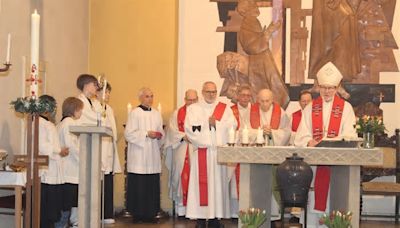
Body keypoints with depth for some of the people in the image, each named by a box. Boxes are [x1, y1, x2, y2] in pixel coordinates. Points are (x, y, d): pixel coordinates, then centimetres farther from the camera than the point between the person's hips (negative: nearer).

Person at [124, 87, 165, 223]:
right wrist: (146, 134, -15)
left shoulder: (157, 114, 15)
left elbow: (161, 133, 19)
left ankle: (150, 213, 8)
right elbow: (129, 134, -8)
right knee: (138, 185, -5)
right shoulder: (134, 113, -1)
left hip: (153, 156, 5)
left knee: (152, 185, 2)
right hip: (138, 157, -5)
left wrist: (159, 135, -4)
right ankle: (138, 214, 3)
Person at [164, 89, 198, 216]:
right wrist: (184, 136, -12)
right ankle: (181, 208, 4)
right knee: (181, 176, -3)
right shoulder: (177, 114, 10)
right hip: (181, 150, 0)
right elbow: (172, 131, 2)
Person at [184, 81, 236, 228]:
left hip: (220, 152, 2)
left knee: (218, 183, 0)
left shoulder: (225, 109, 14)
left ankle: (215, 216, 5)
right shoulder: (193, 109, 10)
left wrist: (215, 123, -8)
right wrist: (208, 123, -6)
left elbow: (232, 126, -1)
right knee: (201, 184, -5)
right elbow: (190, 128, -5)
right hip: (201, 152, -1)